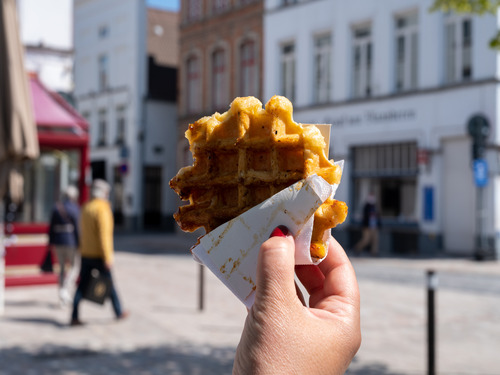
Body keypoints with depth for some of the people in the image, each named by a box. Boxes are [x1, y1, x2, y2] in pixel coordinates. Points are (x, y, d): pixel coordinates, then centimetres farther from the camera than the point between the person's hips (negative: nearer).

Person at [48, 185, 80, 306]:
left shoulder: (56, 207, 6)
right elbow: (77, 226, -15)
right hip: (71, 241, -5)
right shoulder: (74, 208, -11)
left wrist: (51, 243, 13)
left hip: (58, 241, 5)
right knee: (74, 266, 8)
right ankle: (65, 289, -10)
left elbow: (51, 227, 7)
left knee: (62, 267, 15)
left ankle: (63, 296, 18)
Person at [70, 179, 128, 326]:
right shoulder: (102, 208, -15)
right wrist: (108, 257, -20)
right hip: (99, 255, -6)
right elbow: (104, 233, -21)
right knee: (109, 284, 8)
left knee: (82, 285, 5)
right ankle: (119, 313, 22)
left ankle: (74, 317, 2)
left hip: (86, 253, 7)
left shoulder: (86, 208, 10)